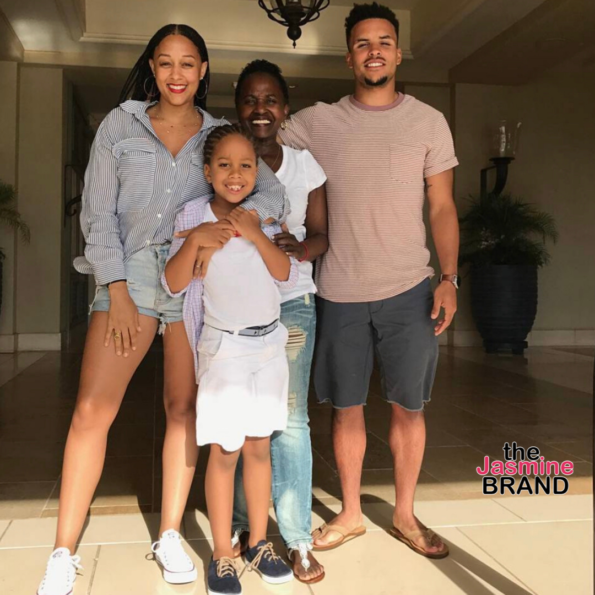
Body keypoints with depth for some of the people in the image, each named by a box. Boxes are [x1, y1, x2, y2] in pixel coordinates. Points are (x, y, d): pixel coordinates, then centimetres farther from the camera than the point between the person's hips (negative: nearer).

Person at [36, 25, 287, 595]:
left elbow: (272, 193, -4)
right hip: (128, 275, -1)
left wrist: (223, 226, -22)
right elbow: (97, 213, 1)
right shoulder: (119, 125, 5)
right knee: (91, 411, -6)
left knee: (184, 407, 5)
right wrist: (117, 291, -8)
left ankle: (170, 536, 20)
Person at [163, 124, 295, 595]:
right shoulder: (194, 216, -5)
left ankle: (259, 544, 25)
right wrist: (194, 240, -25)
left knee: (259, 447, 11)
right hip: (224, 348, -3)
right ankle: (222, 555, 15)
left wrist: (256, 234, -19)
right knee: (225, 452, 1)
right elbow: (173, 284, -10)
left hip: (271, 345, 3)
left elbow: (288, 275, -6)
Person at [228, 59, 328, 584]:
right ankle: (240, 522, 23)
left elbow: (321, 234, 4)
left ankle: (297, 537, 9)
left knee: (290, 419, -3)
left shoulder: (305, 165, 4)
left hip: (290, 304, 0)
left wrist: (299, 247, -17)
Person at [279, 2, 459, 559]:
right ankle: (350, 514, 29)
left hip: (409, 289, 0)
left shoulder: (428, 122, 5)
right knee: (346, 407, 10)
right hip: (340, 292, 0)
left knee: (408, 408, 8)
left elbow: (442, 207, 5)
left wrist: (449, 277, -5)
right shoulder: (317, 122, 5)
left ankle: (405, 515, 28)